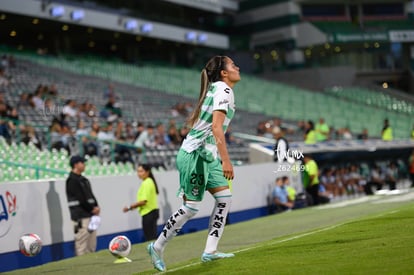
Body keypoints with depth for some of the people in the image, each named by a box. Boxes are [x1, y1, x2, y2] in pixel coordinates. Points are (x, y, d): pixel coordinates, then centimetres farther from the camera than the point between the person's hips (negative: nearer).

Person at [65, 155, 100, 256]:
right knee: (82, 244, -10)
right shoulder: (72, 180, -10)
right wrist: (92, 209, -8)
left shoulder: (84, 179, 19)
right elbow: (80, 199, -15)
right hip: (80, 217, -10)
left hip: (90, 215, 10)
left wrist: (96, 207, 1)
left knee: (91, 245, 12)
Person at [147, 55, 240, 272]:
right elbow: (216, 127, -24)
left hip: (206, 155, 10)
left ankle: (210, 251, 5)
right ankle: (157, 248, 9)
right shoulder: (223, 90, -13)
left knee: (224, 198, 4)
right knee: (191, 207, -4)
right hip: (195, 154, -10)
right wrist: (226, 161, -27)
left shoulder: (216, 89, 15)